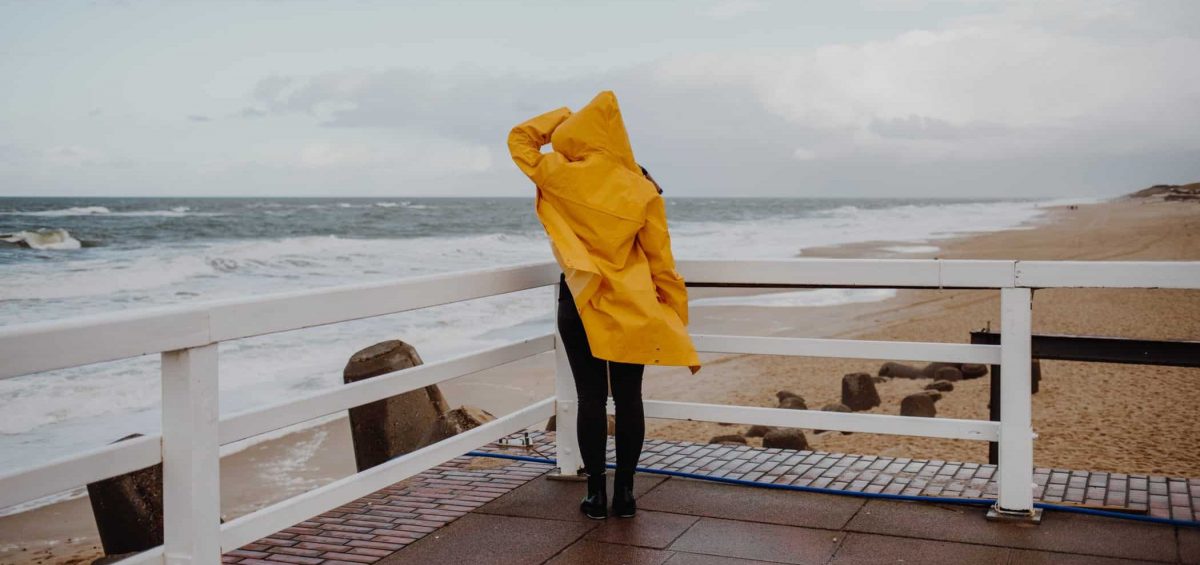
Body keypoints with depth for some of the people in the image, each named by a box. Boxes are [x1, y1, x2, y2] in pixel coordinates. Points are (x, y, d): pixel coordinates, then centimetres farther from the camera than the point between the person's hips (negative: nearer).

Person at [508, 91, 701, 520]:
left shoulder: (558, 176, -8)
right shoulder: (642, 191, -4)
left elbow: (520, 139, 10)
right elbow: (661, 262, -2)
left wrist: (562, 116, 15)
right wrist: (677, 323, 5)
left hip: (579, 303, -1)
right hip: (632, 309, 1)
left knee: (590, 397, 6)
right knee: (628, 399, 8)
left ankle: (596, 493, 12)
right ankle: (624, 492, 14)